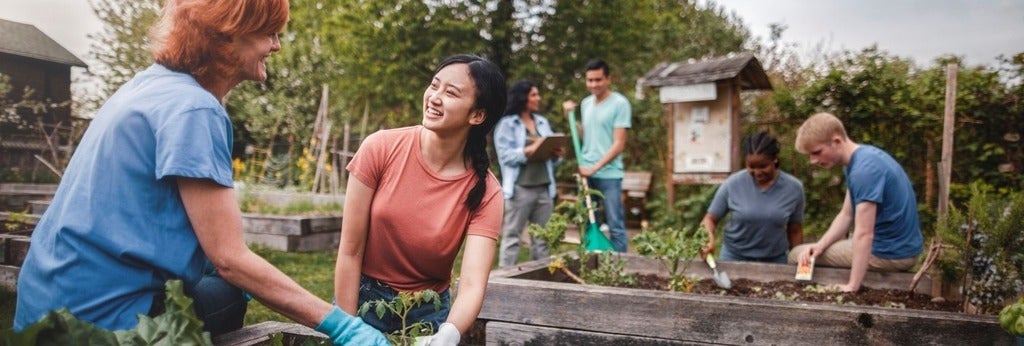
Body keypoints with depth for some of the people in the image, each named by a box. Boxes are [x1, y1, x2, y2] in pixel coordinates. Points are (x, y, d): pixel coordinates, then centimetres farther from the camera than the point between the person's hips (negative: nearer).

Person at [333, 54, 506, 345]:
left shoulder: (484, 191, -18)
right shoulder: (380, 148, -18)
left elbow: (473, 284, -25)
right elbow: (350, 252, -14)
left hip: (428, 310, 1)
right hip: (364, 298, 0)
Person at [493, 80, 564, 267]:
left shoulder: (542, 122, 17)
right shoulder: (507, 124, -1)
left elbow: (551, 154, 17)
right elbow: (506, 155, -11)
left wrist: (556, 154, -5)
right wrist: (531, 150, -21)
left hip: (544, 188, 6)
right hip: (520, 188, -6)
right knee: (511, 235, -2)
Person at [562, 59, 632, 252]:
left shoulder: (620, 104, -8)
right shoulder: (586, 104, 12)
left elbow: (619, 145, -12)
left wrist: (595, 167, -17)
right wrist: (571, 116, 7)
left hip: (609, 175, -6)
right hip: (585, 173, 6)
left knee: (615, 226, 0)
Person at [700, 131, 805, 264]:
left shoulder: (793, 188, -7)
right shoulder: (733, 183, -12)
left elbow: (795, 231, 3)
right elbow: (710, 218, -4)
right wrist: (708, 239, -25)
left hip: (774, 260, 1)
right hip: (734, 257, -1)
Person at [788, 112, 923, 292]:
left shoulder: (864, 170, -26)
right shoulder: (862, 158, 5)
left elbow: (864, 234, -28)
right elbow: (846, 215, 8)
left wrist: (852, 286, -27)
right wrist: (820, 245, -6)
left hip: (890, 254, -10)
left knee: (796, 256, -2)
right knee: (807, 255, 25)